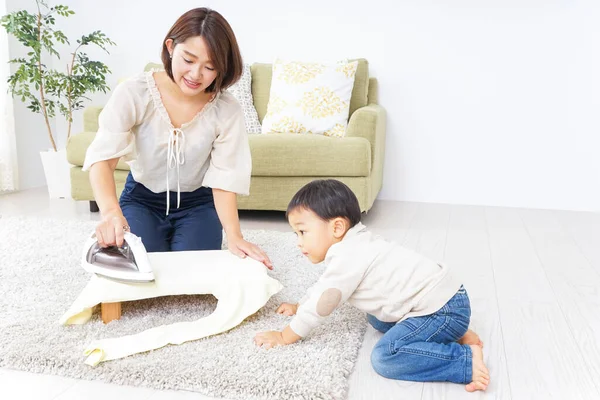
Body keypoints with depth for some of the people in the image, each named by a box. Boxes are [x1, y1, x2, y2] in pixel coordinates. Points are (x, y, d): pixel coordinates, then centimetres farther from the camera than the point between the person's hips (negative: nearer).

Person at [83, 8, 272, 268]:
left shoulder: (227, 110, -21)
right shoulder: (133, 93, -23)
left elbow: (224, 179, -19)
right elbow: (102, 157, -30)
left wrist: (233, 236, -35)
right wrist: (110, 211, -50)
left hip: (198, 203, 0)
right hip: (141, 199, 0)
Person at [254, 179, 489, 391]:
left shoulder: (347, 258, -18)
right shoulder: (352, 247, 13)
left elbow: (321, 305, -13)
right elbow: (324, 287, 30)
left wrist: (284, 337, -1)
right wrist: (299, 307, 35)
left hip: (442, 308, -10)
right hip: (437, 298, 10)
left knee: (385, 357, -22)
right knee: (376, 320, 26)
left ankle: (467, 361, -17)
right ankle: (452, 333, 16)